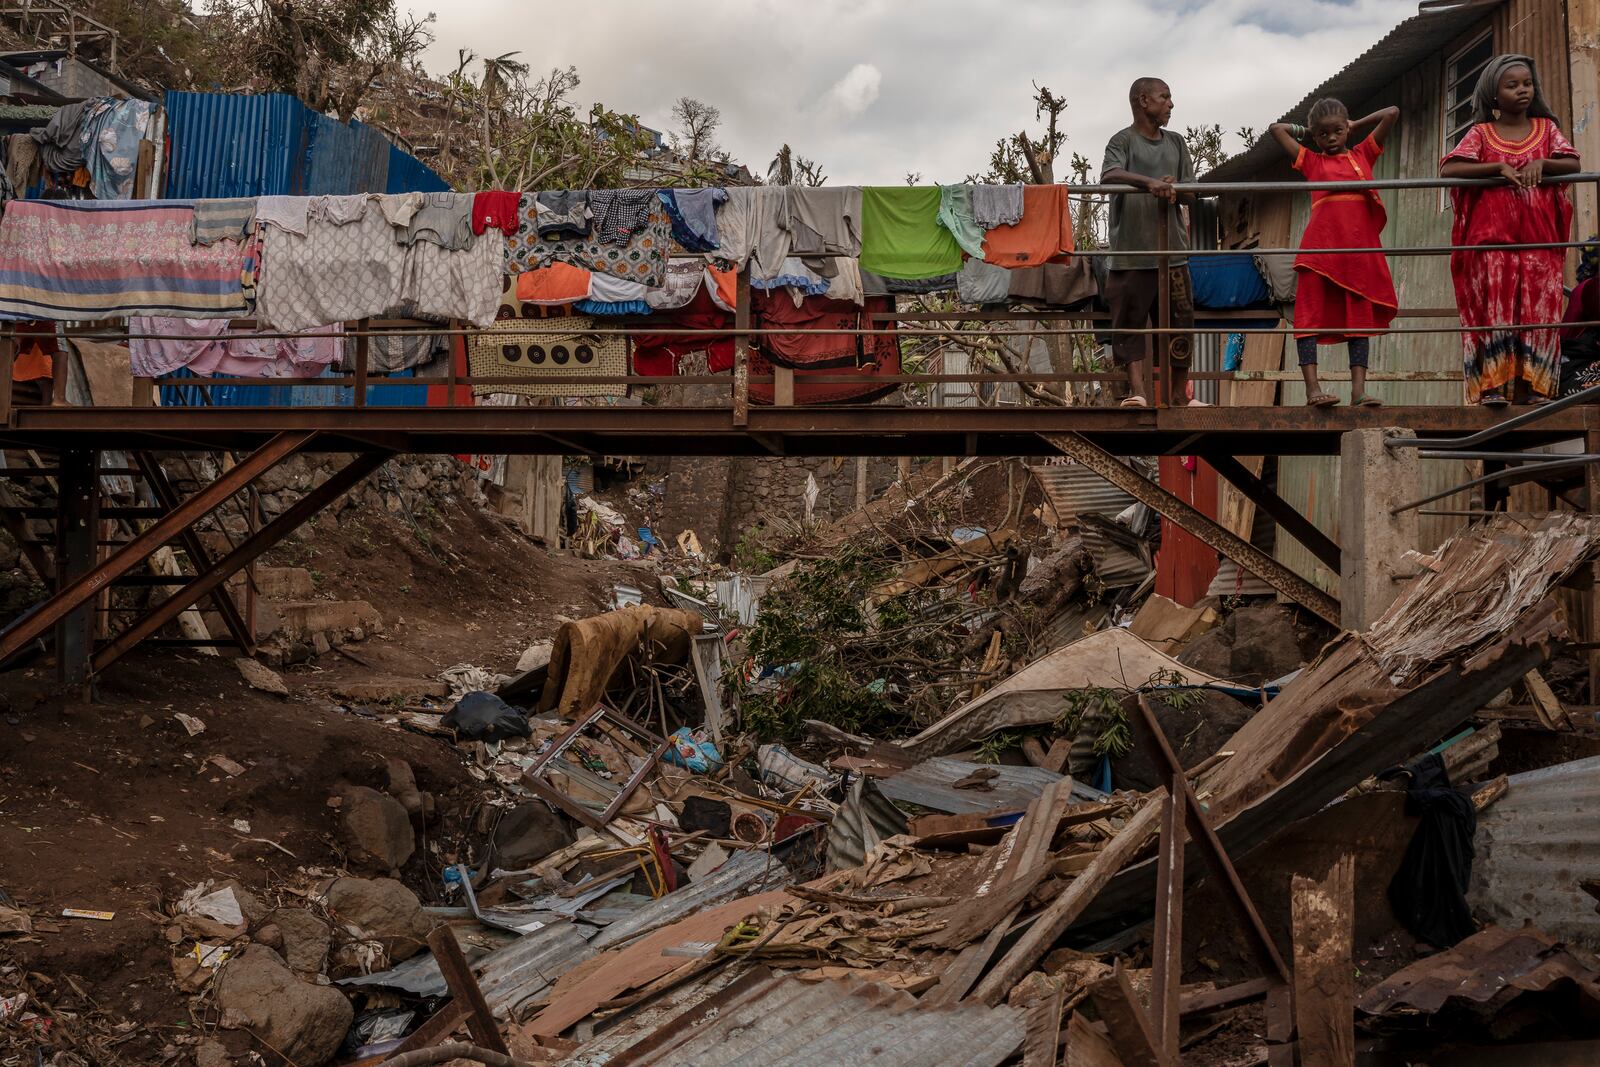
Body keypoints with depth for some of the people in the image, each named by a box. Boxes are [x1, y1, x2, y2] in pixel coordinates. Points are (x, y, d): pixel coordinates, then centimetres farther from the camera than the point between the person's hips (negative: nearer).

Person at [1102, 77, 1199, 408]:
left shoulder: (1176, 143, 18)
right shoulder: (1124, 140, 0)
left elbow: (1190, 194, 17)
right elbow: (1109, 175, -21)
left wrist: (1173, 190, -5)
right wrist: (1149, 182, -35)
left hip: (1172, 250, 5)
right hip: (1132, 251, -5)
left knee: (1180, 320, 6)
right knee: (1131, 322, -7)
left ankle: (1179, 394, 15)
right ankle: (1137, 391, -12)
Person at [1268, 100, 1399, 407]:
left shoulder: (1363, 154, 17)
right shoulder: (1311, 161, 14)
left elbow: (1391, 113, 17)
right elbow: (1276, 128, 16)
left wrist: (1355, 126, 23)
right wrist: (1306, 132, 24)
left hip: (1359, 249, 2)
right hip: (1320, 248, -2)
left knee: (1360, 318, 0)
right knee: (1310, 315, -9)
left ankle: (1358, 388, -1)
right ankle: (1312, 388, -12)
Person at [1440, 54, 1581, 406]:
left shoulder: (1546, 128, 15)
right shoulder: (1481, 133, 8)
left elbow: (1572, 164, 5)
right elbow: (1448, 170, -6)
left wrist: (1540, 164, -14)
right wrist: (1499, 168, -13)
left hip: (1539, 237, 2)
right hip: (1492, 235, -2)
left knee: (1538, 308, -4)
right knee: (1494, 306, -10)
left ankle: (1531, 388, -4)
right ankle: (1493, 386, -14)